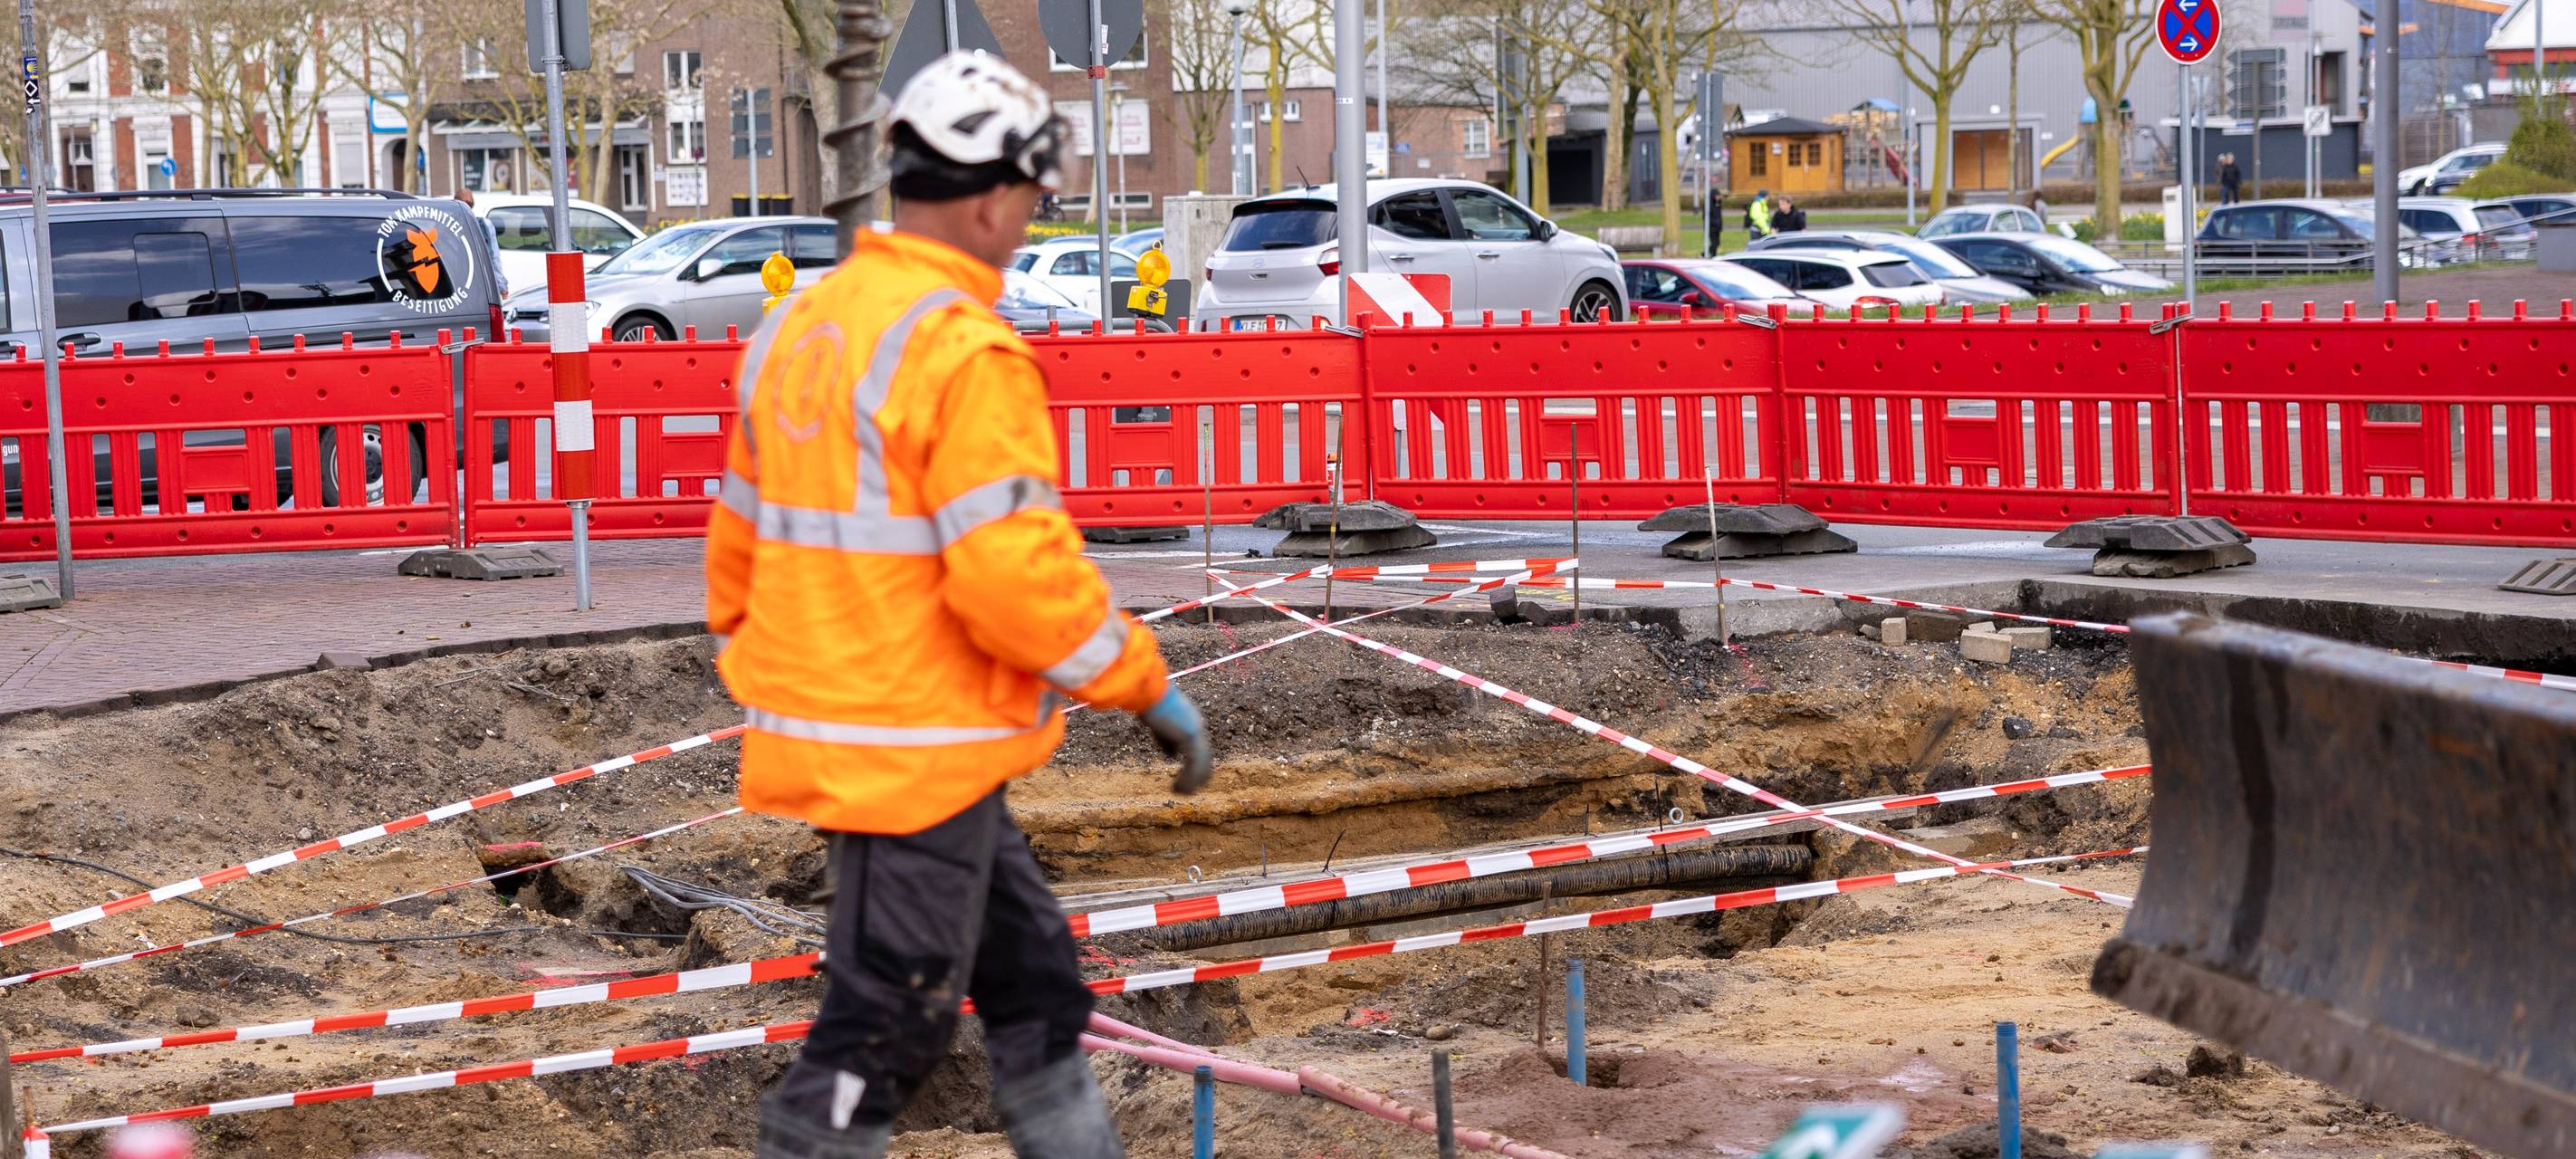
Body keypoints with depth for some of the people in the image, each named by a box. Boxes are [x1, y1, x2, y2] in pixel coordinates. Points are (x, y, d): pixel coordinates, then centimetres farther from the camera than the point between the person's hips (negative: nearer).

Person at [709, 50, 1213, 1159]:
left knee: (1034, 981, 19)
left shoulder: (800, 326, 9)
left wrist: (760, 678, 29)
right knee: (882, 1033, 2)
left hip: (821, 725, 9)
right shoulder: (966, 351, -19)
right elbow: (1017, 575, -24)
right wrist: (1151, 689, -13)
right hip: (918, 756, -9)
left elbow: (740, 539, 17)